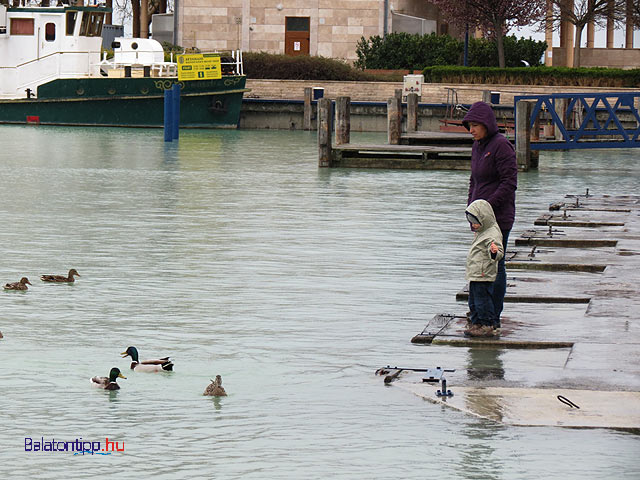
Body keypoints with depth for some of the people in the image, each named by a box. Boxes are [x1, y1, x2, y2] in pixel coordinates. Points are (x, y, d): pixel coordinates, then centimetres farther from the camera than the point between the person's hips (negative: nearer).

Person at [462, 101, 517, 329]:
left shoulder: (501, 146, -13)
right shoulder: (478, 146, 13)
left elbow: (509, 183, -17)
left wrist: (487, 206, -19)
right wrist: (471, 206, 10)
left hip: (498, 216, -9)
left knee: (495, 265, -5)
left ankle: (493, 317, -2)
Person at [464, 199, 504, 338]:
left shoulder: (492, 234, -18)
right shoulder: (482, 232, 15)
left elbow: (500, 253, -27)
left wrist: (495, 252, -43)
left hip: (484, 276, -10)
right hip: (475, 275, 10)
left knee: (482, 301, -7)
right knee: (473, 302, 15)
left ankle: (488, 326, -1)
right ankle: (476, 324, 23)